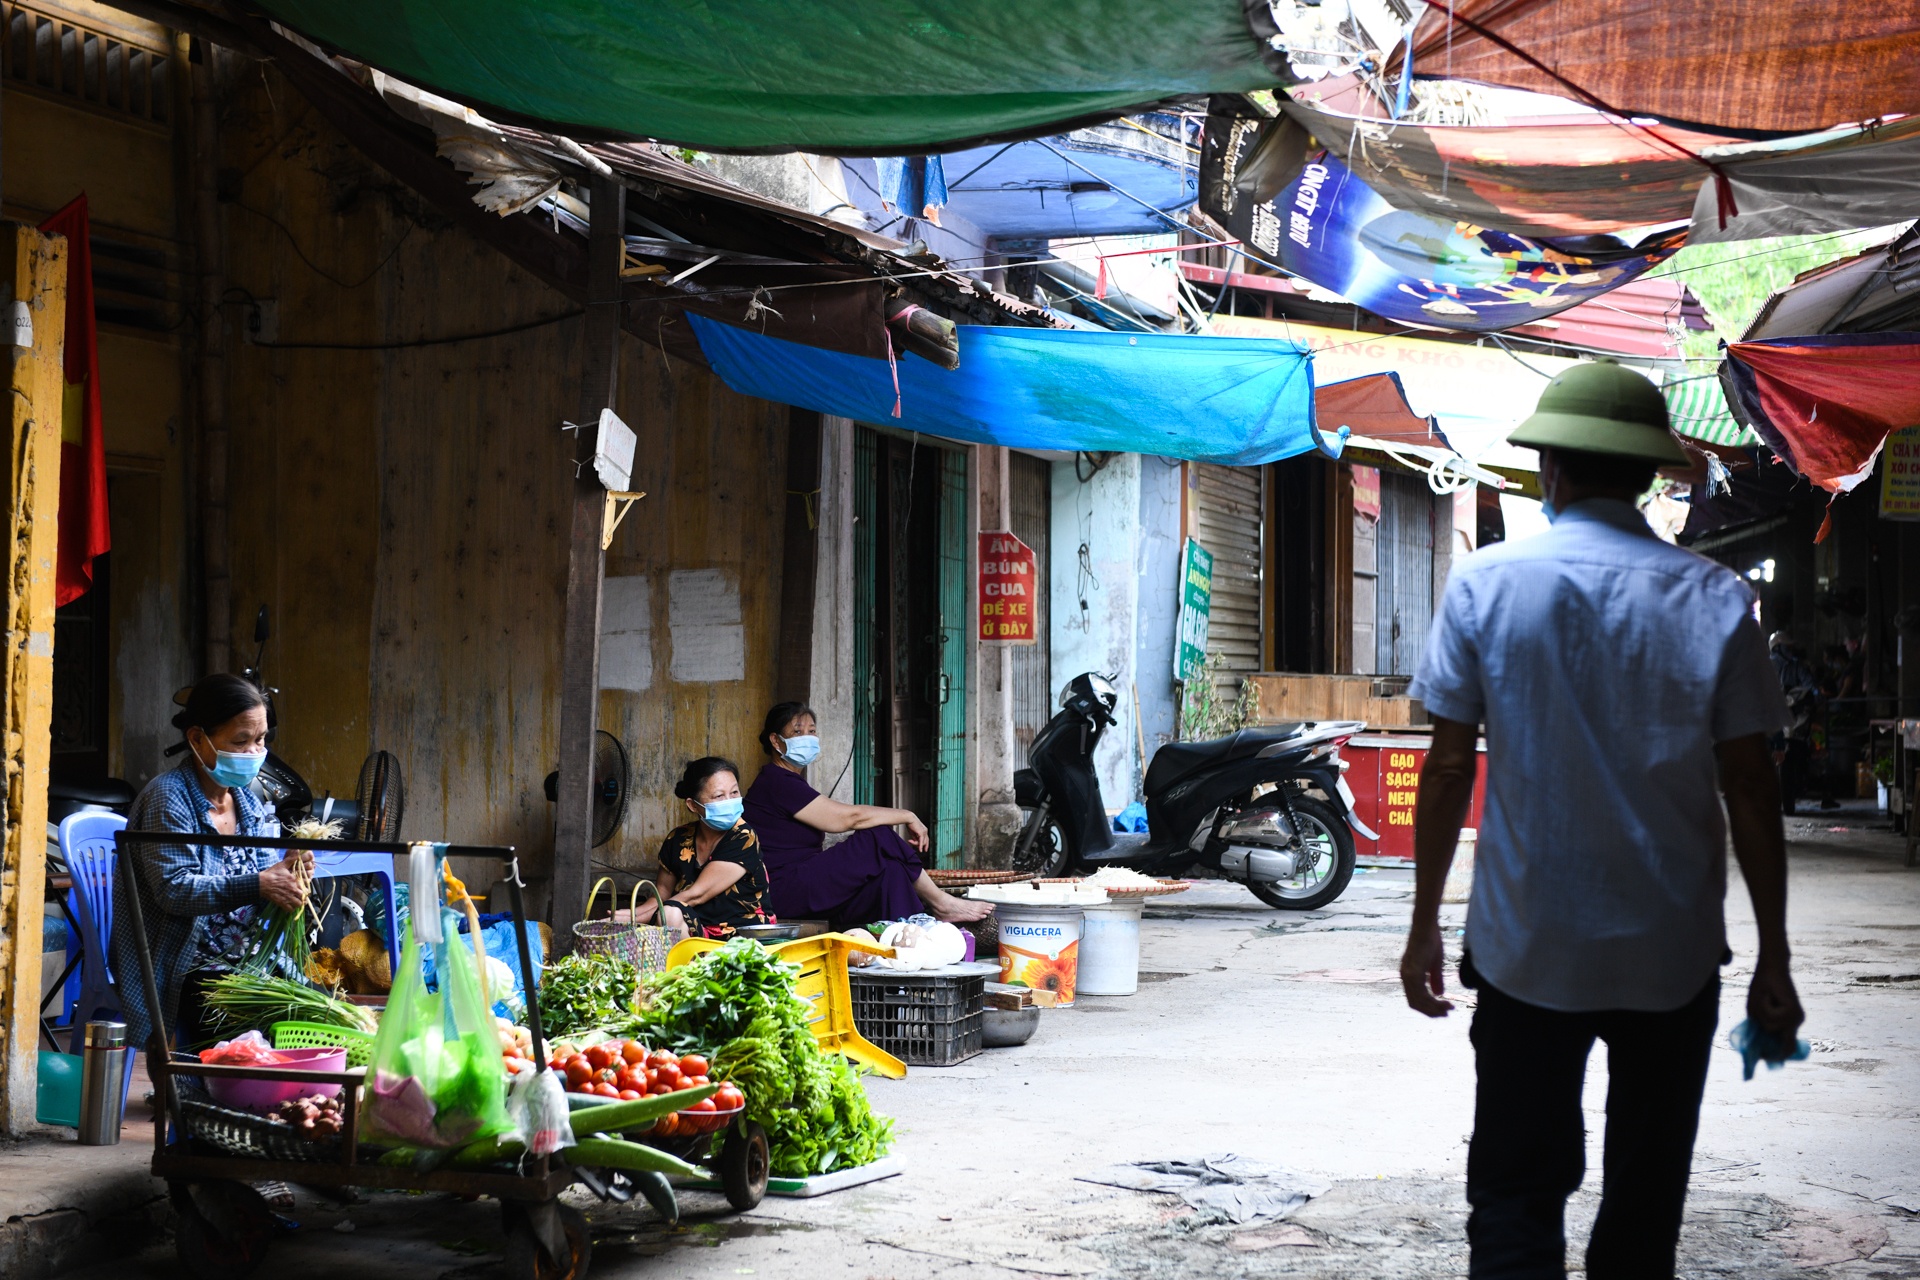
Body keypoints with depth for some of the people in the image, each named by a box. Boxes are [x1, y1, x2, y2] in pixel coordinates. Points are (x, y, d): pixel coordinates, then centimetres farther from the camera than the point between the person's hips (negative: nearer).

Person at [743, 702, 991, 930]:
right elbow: (847, 816, -17)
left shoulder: (789, 782, 21)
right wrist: (908, 817, -7)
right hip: (785, 890, -10)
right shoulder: (776, 782, -13)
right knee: (879, 838, -17)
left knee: (890, 871, -6)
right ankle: (941, 904, -4)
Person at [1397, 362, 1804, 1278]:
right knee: (1645, 1207, 14)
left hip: (1527, 951, -1)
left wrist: (1425, 925, 5)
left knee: (1516, 1201, 2)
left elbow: (1449, 767, -4)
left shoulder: (1486, 585, -5)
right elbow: (1750, 787, -3)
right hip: (1673, 958, 1)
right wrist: (1774, 958, 4)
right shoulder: (1712, 599, -4)